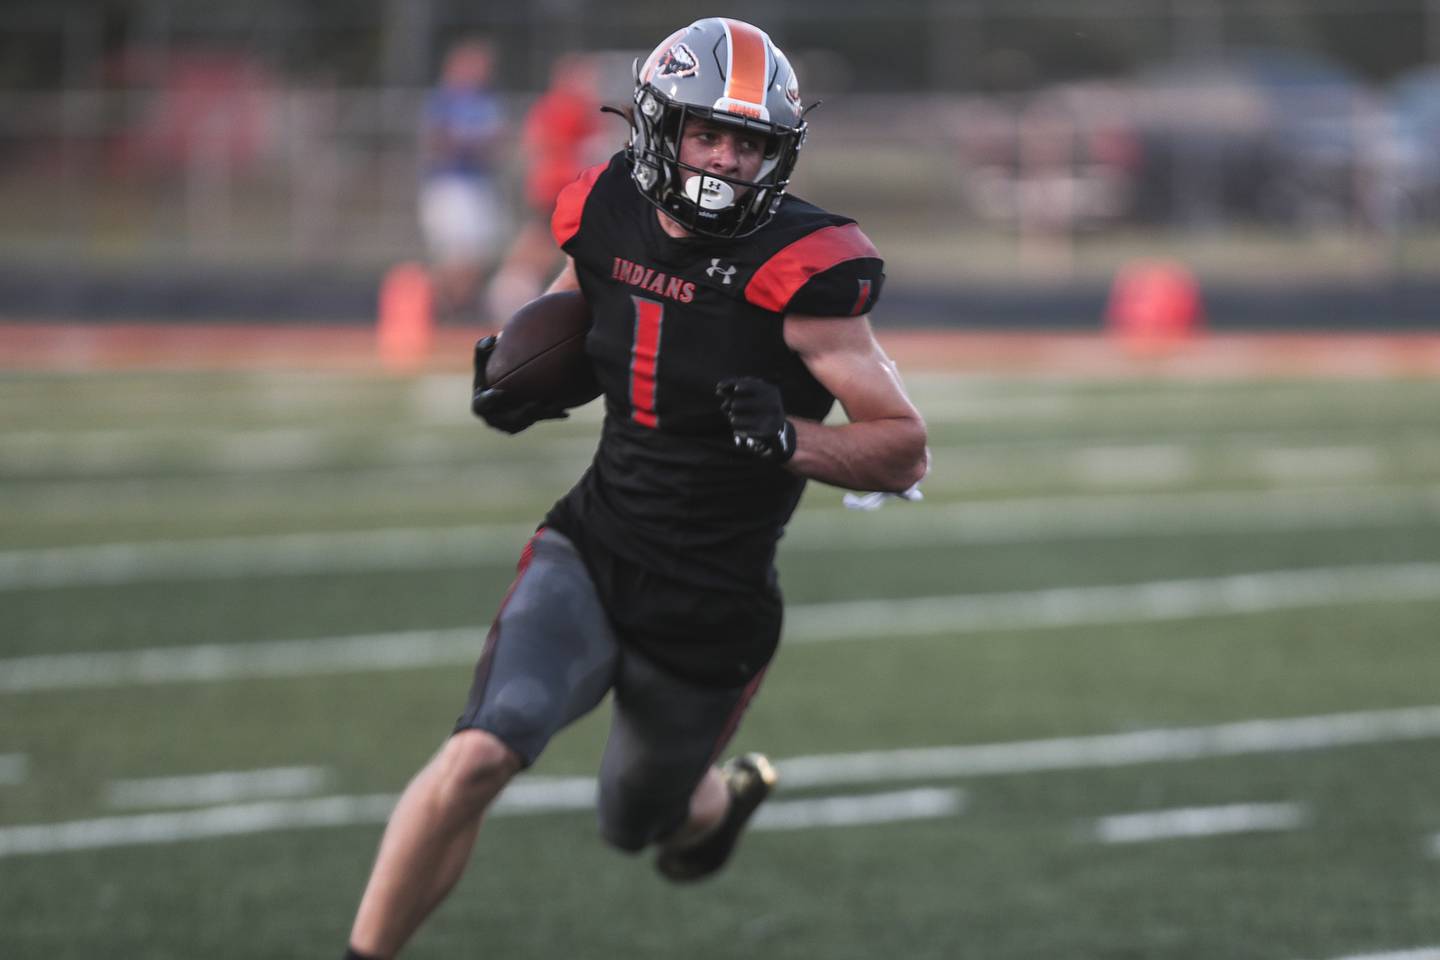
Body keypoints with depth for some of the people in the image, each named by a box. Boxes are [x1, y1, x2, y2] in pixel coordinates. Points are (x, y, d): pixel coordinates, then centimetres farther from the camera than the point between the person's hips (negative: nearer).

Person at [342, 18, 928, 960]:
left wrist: (788, 439, -33)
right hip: (590, 554, 2)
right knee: (478, 756, -23)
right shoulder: (609, 221, -5)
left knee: (638, 824, 21)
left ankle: (726, 795, 58)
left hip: (709, 614, -2)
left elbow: (907, 452, -16)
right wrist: (522, 389, -3)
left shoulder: (795, 273, -19)